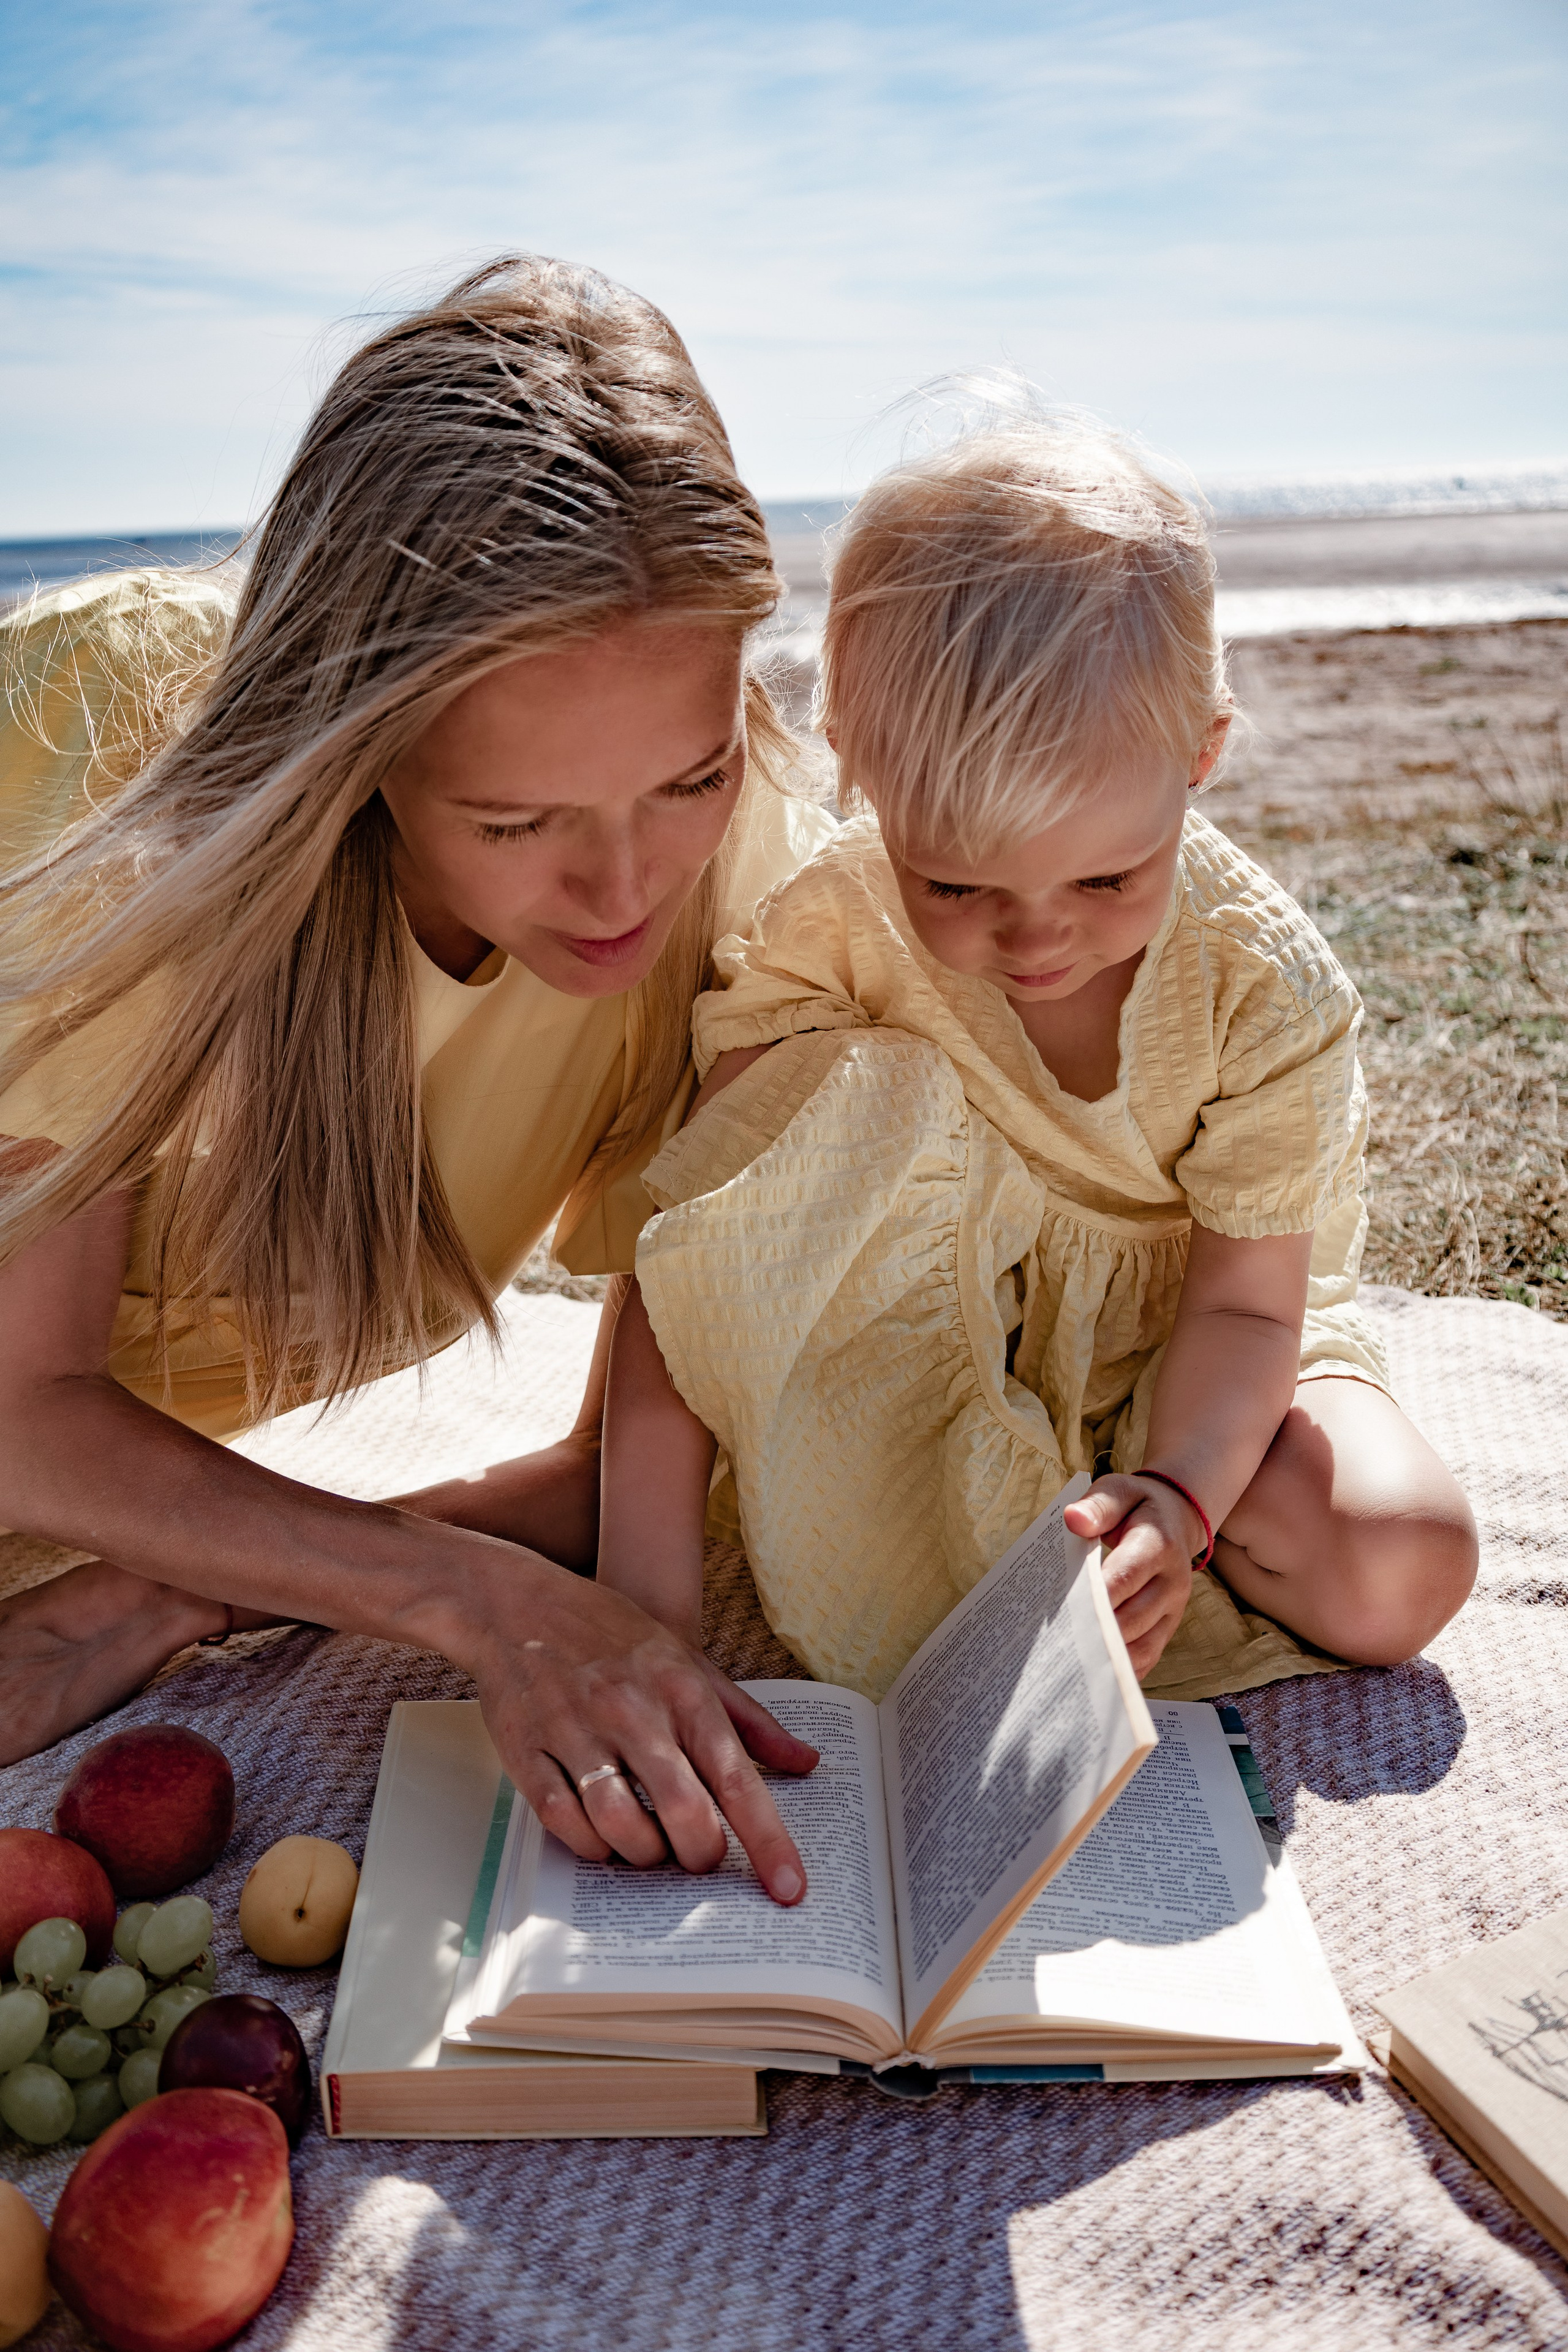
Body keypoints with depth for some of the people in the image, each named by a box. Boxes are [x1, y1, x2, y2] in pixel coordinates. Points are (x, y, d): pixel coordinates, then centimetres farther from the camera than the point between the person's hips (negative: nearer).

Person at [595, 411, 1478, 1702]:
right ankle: (857, 1513, -18)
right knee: (860, 1096, -30)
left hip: (1168, 1341, 1)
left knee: (1400, 1574, -23)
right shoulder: (825, 938, -25)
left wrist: (1174, 1498, -37)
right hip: (911, 1330, -1)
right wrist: (645, 1579, -34)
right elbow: (688, 1250, -26)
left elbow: (1245, 1304, -16)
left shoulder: (1268, 987, -22)